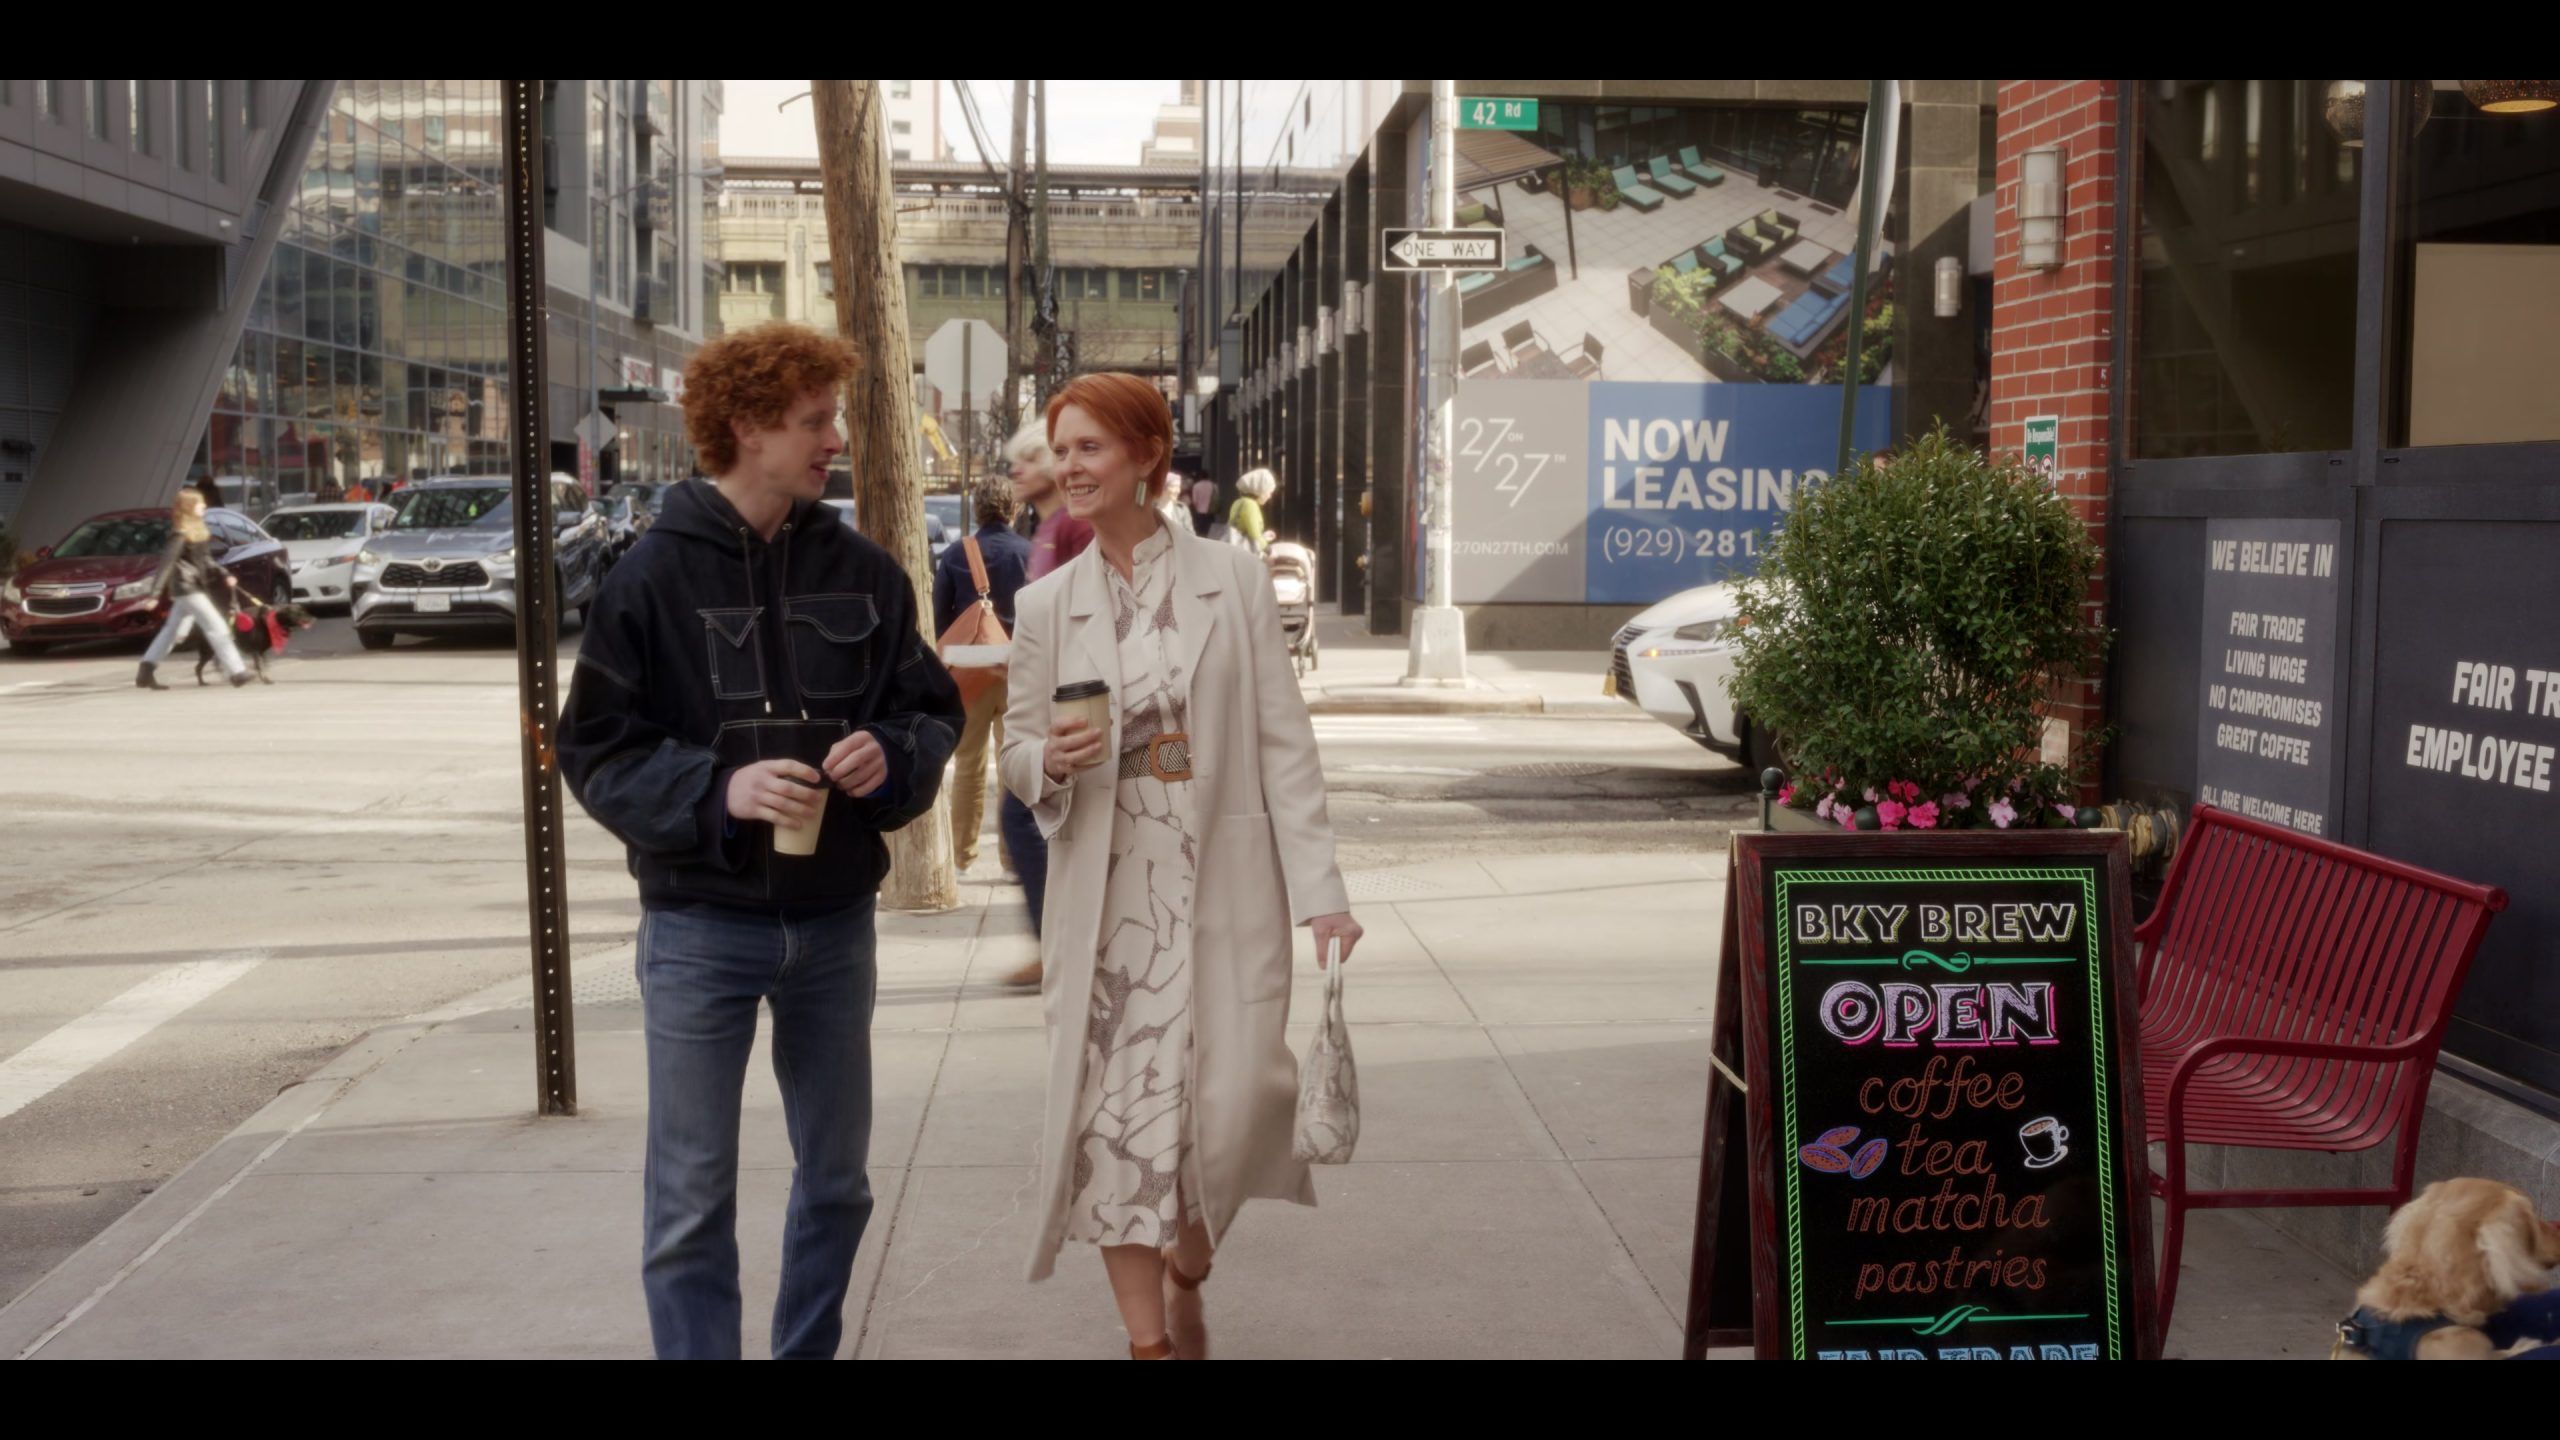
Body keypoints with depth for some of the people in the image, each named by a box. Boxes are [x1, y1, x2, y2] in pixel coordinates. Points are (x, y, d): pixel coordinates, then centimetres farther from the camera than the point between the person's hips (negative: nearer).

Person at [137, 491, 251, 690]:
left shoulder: (197, 531, 13)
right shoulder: (181, 535, -16)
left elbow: (205, 561, 20)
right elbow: (166, 563, -20)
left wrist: (224, 575, 9)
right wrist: (155, 593, -23)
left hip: (194, 588, 10)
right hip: (187, 588, -10)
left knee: (173, 632, 13)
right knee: (217, 627, -10)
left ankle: (145, 674, 17)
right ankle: (237, 672, -10)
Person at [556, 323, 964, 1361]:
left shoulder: (863, 574, 3)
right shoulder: (652, 579, -7)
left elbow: (933, 710, 8)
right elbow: (595, 750, -6)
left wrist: (890, 756, -14)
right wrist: (718, 788, -21)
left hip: (836, 922, 4)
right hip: (701, 926, -4)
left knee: (836, 1182, 17)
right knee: (692, 1202, 2)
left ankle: (810, 1349, 35)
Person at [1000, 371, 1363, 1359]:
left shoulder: (1233, 581, 1)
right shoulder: (1046, 606, 6)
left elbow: (1285, 745, 0)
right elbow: (1017, 748, 13)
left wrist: (1319, 890, -6)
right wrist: (1049, 762, -12)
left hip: (1223, 889, -2)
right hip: (1104, 896, 2)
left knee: (1234, 1101, -5)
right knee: (1113, 1112, 1)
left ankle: (1187, 1270, 26)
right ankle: (1148, 1335, 17)